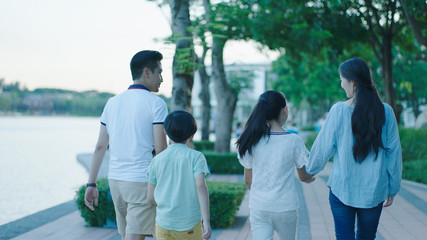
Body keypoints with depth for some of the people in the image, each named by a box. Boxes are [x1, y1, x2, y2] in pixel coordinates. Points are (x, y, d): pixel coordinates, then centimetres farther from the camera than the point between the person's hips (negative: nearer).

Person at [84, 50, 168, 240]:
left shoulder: (112, 102, 9)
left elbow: (100, 147, 8)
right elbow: (160, 149, -13)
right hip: (142, 181, -6)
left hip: (115, 180, 7)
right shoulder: (155, 103, -8)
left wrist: (91, 184, 11)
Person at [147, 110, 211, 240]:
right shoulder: (196, 157, -6)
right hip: (190, 225, -2)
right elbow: (201, 186, -18)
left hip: (163, 225, 2)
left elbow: (151, 196, 4)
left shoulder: (157, 160, 1)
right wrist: (206, 221, -19)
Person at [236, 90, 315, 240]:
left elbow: (248, 180, 5)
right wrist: (310, 178, 25)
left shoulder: (252, 140, -3)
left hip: (258, 209, 2)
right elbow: (303, 177, 1)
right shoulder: (294, 140, -11)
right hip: (285, 208, -1)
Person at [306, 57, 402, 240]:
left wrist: (310, 170, 16)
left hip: (341, 189, -2)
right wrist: (392, 189, 13)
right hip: (374, 191, 2)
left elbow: (323, 146, -3)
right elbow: (394, 152, 1)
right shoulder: (386, 112, -5)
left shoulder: (339, 110, -11)